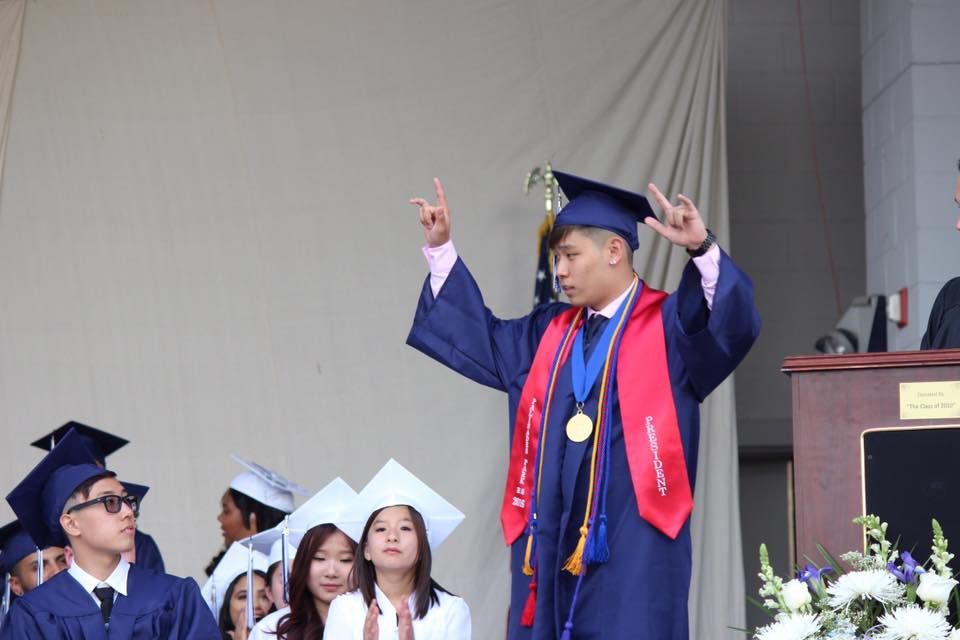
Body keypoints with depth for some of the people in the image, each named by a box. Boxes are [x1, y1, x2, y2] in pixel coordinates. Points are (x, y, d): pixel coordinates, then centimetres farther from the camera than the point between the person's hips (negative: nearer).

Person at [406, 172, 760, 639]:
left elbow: (732, 323, -21)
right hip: (552, 544, 7)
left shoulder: (670, 324, -2)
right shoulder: (551, 333, 18)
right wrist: (441, 250, 28)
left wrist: (703, 250, -38)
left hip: (633, 547, -6)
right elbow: (482, 337, 31)